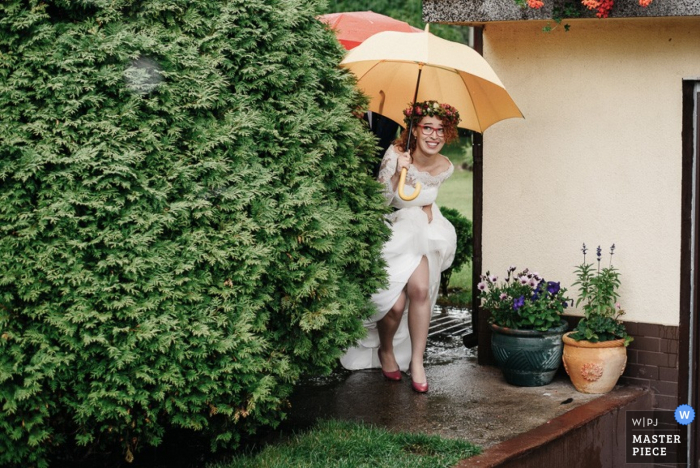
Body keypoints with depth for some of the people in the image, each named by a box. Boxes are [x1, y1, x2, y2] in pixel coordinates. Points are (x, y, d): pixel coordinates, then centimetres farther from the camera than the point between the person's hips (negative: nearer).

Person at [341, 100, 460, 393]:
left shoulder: (444, 167, -4)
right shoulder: (395, 155, -18)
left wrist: (427, 210, 1)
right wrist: (397, 173, -32)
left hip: (419, 231, 4)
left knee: (420, 289, -19)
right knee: (395, 303, -12)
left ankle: (416, 361, -2)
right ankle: (385, 351, 21)